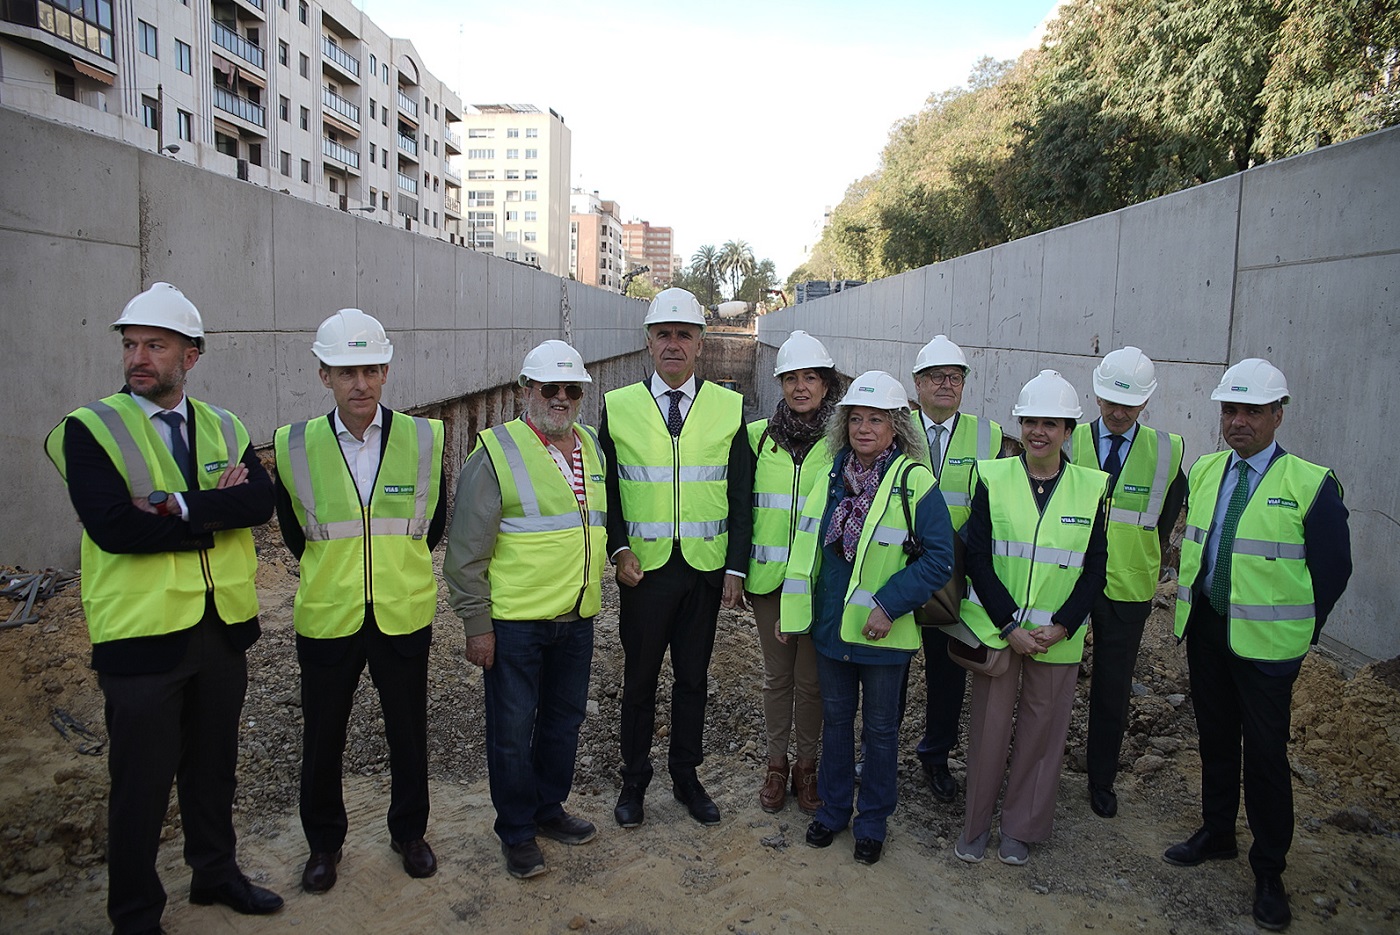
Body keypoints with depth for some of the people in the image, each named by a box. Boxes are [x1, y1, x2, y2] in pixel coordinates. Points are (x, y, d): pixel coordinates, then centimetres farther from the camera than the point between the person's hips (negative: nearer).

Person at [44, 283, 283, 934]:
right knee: (141, 782, 8)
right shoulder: (90, 428, -8)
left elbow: (261, 500, -12)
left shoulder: (225, 428, 5)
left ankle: (215, 873, 41)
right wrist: (216, 513, -16)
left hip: (224, 628, 4)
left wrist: (179, 506, -24)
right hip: (142, 633, -4)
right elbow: (112, 526, -22)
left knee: (213, 765, 20)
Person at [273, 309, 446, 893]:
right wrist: (332, 568, 10)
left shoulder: (422, 439, -6)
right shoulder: (297, 446, -6)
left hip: (404, 614, 0)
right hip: (326, 615, 0)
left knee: (408, 733, 14)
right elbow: (294, 532, 8)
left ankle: (409, 833, 36)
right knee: (321, 737, 14)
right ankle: (323, 842, 36)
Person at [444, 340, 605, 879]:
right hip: (515, 620, -6)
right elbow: (467, 548, -10)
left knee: (564, 718, 18)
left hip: (577, 618, 6)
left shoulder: (592, 447, 9)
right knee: (512, 729, 6)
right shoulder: (497, 452, -10)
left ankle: (549, 809, 37)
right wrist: (476, 622, -11)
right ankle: (517, 833, 25)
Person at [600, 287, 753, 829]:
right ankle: (634, 781, 27)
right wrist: (619, 549, -9)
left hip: (705, 568, 1)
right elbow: (606, 489, 4)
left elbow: (741, 496, 2)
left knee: (693, 678, 12)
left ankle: (686, 777, 30)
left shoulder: (729, 408, 1)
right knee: (639, 678, 10)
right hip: (643, 569, 0)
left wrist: (736, 568, -3)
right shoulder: (618, 407, 1)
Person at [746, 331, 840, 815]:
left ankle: (806, 765, 28)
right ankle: (776, 763, 29)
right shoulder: (758, 436, 2)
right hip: (768, 575, 2)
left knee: (811, 679, 9)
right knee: (777, 674, 13)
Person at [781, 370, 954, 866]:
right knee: (835, 717, 18)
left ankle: (872, 821, 32)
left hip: (883, 632, -4)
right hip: (831, 624, 5)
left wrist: (889, 606, -22)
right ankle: (832, 807, 37)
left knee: (880, 726, 13)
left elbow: (939, 558, -16)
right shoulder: (834, 477, 3)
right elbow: (809, 545, 9)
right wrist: (795, 610, 6)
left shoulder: (915, 482, -14)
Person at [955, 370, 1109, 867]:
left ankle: (1022, 827, 29)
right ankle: (975, 822, 26)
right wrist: (1010, 625, -11)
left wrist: (1059, 627, -11)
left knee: (1042, 730, 10)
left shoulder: (1091, 488, 0)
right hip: (995, 628, -1)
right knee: (988, 726, 8)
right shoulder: (993, 478, -3)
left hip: (1057, 634, 1)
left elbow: (1095, 567, 0)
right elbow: (977, 558, -5)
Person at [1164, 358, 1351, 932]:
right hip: (1204, 629, 5)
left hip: (1265, 643, -5)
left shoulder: (1312, 484, -11)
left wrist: (1300, 632, -3)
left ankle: (1269, 870, 21)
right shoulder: (1204, 471, 5)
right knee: (1214, 738, 18)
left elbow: (1332, 570, -6)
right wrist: (1194, 601, 9)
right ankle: (1216, 834, 36)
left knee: (1266, 755, 4)